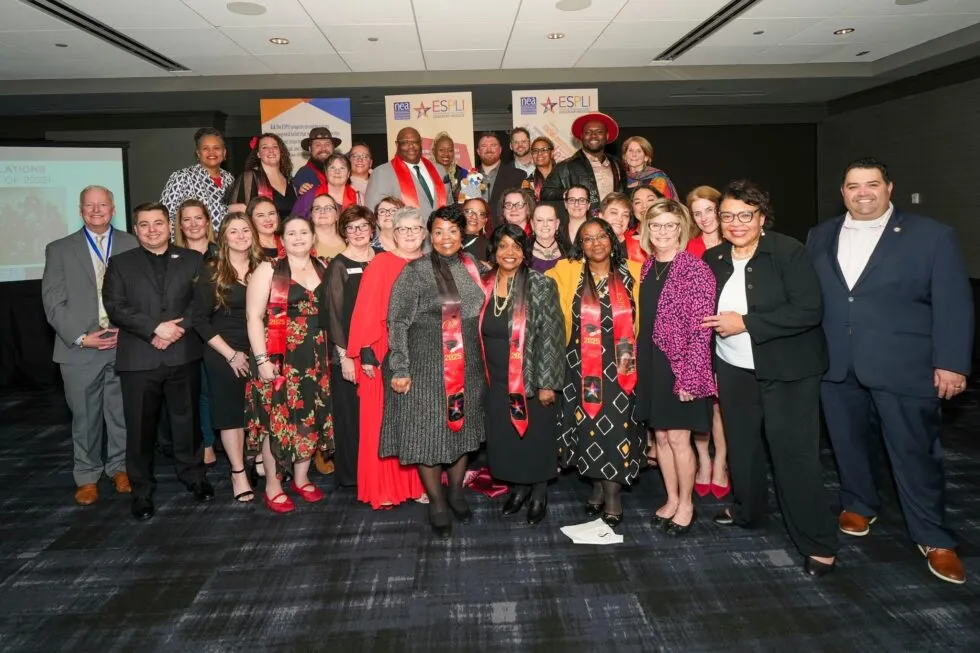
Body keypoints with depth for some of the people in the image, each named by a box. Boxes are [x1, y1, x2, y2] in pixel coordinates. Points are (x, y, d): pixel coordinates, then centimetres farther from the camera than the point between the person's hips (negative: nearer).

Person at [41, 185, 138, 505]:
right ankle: (87, 476, 22)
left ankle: (119, 467, 26)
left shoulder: (132, 245, 7)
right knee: (85, 417, 7)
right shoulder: (59, 249, 7)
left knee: (122, 412, 9)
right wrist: (81, 337, -9)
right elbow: (53, 303, 1)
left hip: (125, 345, 0)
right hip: (80, 348, 0)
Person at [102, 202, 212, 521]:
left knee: (187, 420, 10)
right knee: (140, 426, 5)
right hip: (138, 359, 0)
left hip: (183, 355, 0)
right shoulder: (120, 263, 8)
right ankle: (142, 491, 19)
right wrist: (155, 328, -15)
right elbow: (115, 307, -3)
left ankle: (194, 476, 28)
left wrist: (178, 328, -14)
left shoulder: (192, 260, 9)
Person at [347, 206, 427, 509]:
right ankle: (383, 489, 12)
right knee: (384, 422, 2)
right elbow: (367, 310, -10)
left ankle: (418, 482, 23)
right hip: (387, 356, -5)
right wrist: (366, 351, -16)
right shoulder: (381, 263, -5)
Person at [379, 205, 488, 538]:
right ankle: (437, 503, 19)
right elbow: (397, 322, -9)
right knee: (428, 431, 2)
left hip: (468, 366, 5)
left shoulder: (472, 267, 7)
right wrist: (400, 369, -14)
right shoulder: (415, 271, -7)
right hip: (426, 365, -4)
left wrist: (482, 361, 12)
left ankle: (456, 492, 33)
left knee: (463, 427, 14)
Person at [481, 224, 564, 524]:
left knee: (536, 438, 8)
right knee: (504, 440, 11)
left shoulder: (540, 285, -10)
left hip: (532, 380, -4)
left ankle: (539, 493, 28)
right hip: (497, 382, 4)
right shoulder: (484, 285, 3)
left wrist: (546, 382, -16)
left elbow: (550, 336, -13)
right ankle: (519, 486, 33)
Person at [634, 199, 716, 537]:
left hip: (680, 366, -6)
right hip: (650, 364, 6)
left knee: (678, 437, 1)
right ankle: (671, 499, 29)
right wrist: (639, 363, 8)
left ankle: (686, 504, 20)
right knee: (660, 435, 13)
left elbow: (701, 327, -15)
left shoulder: (694, 269, -11)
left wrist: (690, 375, -18)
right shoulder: (646, 268, 8)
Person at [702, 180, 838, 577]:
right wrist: (708, 367, 8)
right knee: (741, 444, 18)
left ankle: (819, 544, 9)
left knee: (793, 453, -4)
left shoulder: (788, 252, -13)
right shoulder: (713, 259, 4)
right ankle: (747, 510, 41)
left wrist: (745, 323, -22)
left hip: (786, 372, -5)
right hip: (734, 372, 6)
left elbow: (808, 310, -21)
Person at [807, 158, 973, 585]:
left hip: (903, 368, -3)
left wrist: (951, 363, -11)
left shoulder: (932, 236, -2)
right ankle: (860, 506, 38)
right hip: (837, 368, 4)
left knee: (916, 454, 4)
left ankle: (934, 539, 19)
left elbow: (953, 305, -5)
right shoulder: (820, 237, 9)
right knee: (850, 444, 16)